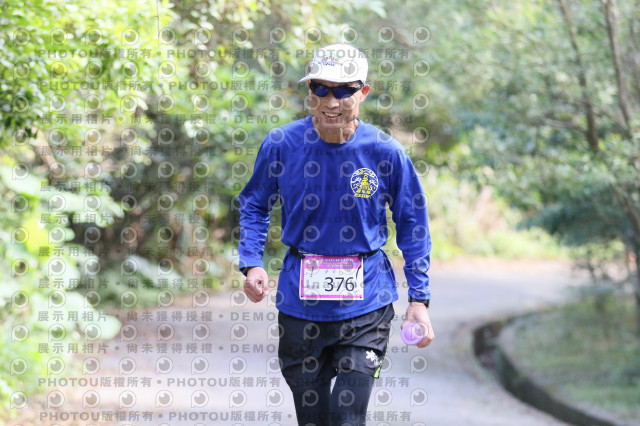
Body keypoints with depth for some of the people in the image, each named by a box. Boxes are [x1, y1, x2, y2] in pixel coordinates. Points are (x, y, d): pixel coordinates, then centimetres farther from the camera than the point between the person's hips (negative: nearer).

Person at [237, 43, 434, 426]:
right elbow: (254, 205, 10)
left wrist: (419, 298, 0)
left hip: (365, 307, -2)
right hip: (300, 304, 2)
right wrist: (252, 263, -5)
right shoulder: (281, 144, -5)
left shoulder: (386, 152, -8)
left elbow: (413, 225, 4)